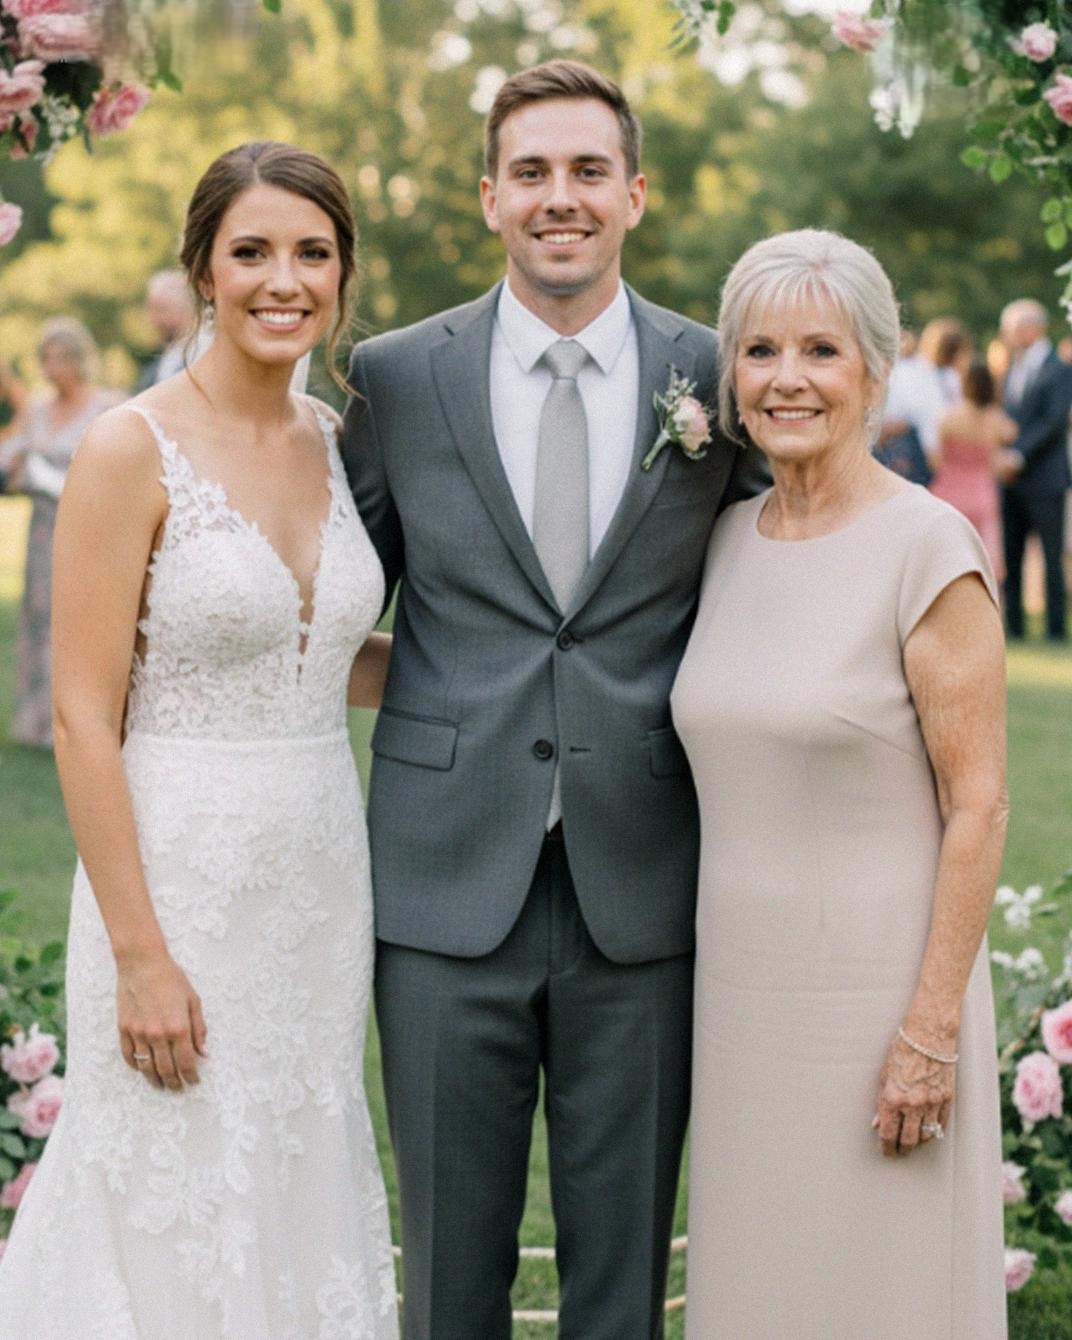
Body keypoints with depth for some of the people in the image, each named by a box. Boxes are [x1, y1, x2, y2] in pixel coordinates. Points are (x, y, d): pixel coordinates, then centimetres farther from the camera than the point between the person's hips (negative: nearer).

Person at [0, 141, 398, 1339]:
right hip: (180, 876, -6)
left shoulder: (332, 442, 6)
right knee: (178, 1211, 4)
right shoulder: (132, 452, -12)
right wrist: (140, 956, -17)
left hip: (318, 875, 6)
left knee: (301, 1191, 16)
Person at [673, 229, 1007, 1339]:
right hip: (740, 984, 6)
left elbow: (978, 806, -13)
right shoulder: (727, 539, 7)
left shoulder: (928, 549, -13)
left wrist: (934, 1030, -16)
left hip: (877, 985, -6)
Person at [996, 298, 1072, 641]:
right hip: (1011, 480, 6)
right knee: (1010, 557, 6)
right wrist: (1001, 457, 0)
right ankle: (1013, 625, 11)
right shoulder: (1013, 369, 16)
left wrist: (1019, 455, -18)